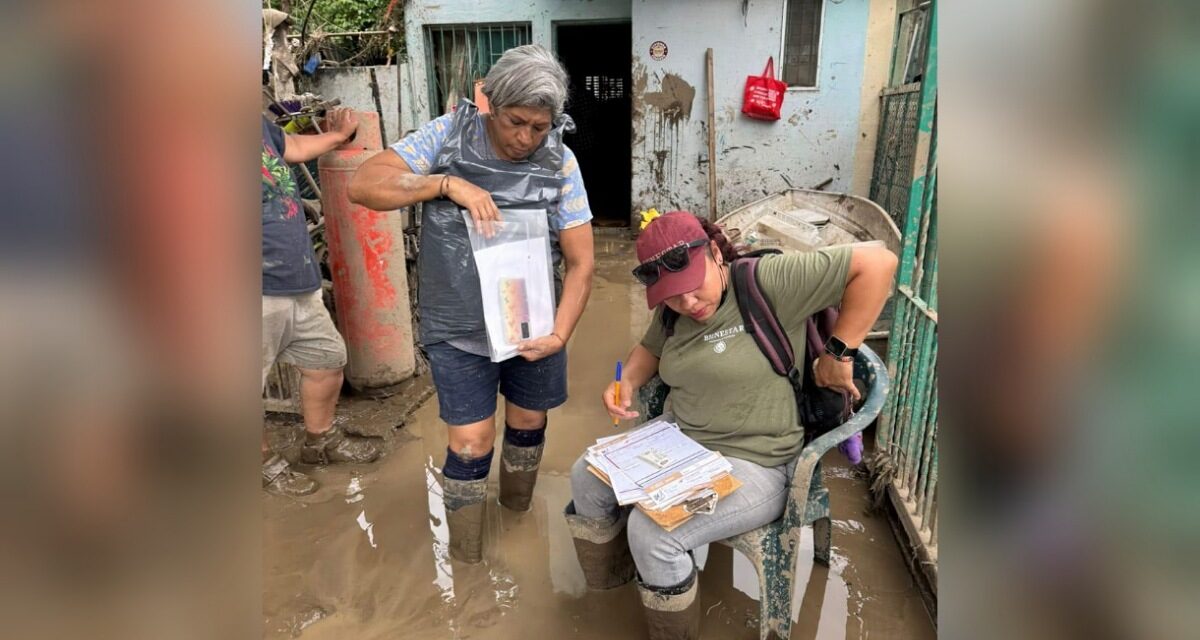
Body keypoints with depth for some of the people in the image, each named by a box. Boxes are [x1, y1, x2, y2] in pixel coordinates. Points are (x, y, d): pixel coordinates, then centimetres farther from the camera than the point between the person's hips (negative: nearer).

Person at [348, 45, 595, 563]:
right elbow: (364, 185, -16)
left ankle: (518, 511, 50)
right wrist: (446, 183, -27)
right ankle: (465, 561, 25)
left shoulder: (559, 162, -9)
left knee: (528, 423, 19)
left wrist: (559, 334, -18)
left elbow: (581, 262, -7)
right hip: (458, 328, -2)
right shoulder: (448, 135, -10)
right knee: (471, 443, 1)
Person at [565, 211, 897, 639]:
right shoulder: (672, 310, 3)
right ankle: (609, 584, 25)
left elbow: (877, 263, -22)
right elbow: (651, 348, 23)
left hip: (752, 465, -8)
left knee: (650, 532, -24)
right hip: (676, 444, 8)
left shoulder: (767, 282, -20)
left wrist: (838, 353, -19)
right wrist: (626, 383, 1)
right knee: (586, 480, 3)